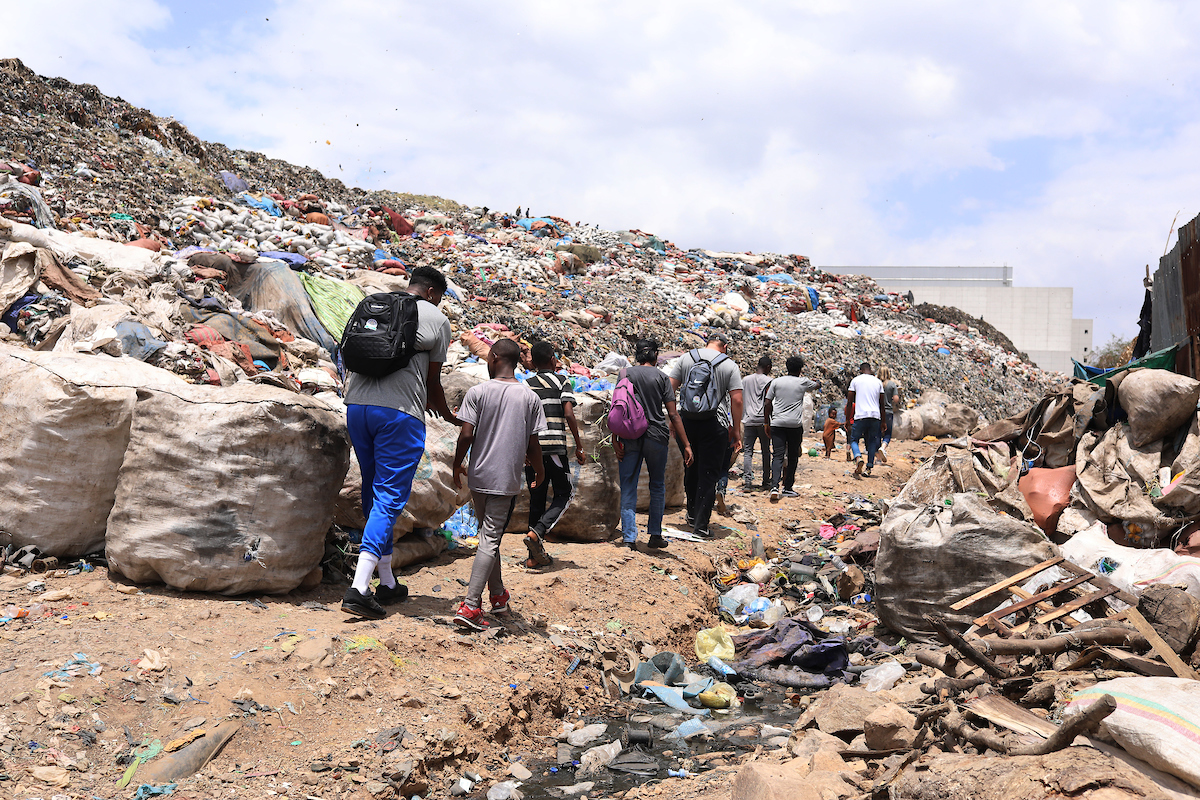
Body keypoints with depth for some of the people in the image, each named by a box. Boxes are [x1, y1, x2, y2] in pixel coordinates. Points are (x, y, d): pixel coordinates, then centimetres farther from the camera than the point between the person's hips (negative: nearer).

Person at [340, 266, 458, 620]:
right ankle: (358, 588, -14)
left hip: (355, 406, 6)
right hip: (401, 413, -6)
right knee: (389, 498, -3)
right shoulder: (437, 319, 5)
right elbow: (432, 382, 8)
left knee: (374, 494, 15)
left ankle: (387, 584, 23)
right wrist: (448, 415, 25)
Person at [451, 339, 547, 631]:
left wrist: (457, 466, 7)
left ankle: (498, 595, 31)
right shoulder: (530, 398, -1)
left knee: (488, 536, 18)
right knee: (490, 540, -3)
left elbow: (466, 435, -8)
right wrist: (539, 471, 18)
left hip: (479, 476, 2)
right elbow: (533, 443, 1)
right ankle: (470, 606, -12)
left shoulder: (477, 392, -3)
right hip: (507, 481, -1)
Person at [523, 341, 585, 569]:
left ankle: (535, 555, 10)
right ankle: (536, 533, -16)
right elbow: (568, 414, -9)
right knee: (563, 495, 7)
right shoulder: (561, 381, 2)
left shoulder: (525, 386, 13)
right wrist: (579, 445, -4)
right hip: (554, 447, -4)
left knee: (536, 499, 10)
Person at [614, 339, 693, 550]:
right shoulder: (661, 377, -1)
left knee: (628, 487, 5)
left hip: (630, 437, 1)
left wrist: (615, 438, -1)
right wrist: (686, 445, -2)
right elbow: (673, 415, -4)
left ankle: (629, 538, -1)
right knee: (657, 486, 15)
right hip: (656, 436, -1)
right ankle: (655, 535, 17)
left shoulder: (625, 374, 2)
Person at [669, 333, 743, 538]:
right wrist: (736, 431, 1)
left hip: (686, 421, 3)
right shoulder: (730, 365, 1)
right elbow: (736, 400, -4)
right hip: (715, 424, -3)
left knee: (691, 468, 21)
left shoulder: (686, 358, 7)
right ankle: (700, 525, 1)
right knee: (709, 475, 2)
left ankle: (692, 514, 33)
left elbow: (670, 388, 3)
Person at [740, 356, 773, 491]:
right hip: (762, 420, -3)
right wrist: (768, 422, -8)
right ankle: (766, 482, 13)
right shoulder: (768, 381, -3)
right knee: (766, 451, 8)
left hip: (748, 420, 3)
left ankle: (747, 481, -13)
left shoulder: (745, 380, 12)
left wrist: (741, 418, 22)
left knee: (748, 451, 1)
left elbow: (740, 400, 14)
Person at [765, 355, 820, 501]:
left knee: (778, 456, -3)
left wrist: (767, 422, 15)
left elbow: (767, 404, 6)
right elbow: (818, 385, 26)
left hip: (777, 423, 1)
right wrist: (817, 381, 50)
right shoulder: (803, 382, 4)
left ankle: (774, 486, -21)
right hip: (795, 424, -1)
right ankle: (788, 488, 14)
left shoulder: (776, 381, 6)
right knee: (793, 457, 10)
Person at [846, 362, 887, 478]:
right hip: (875, 416, 3)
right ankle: (869, 468, 8)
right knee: (872, 441, 13)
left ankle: (858, 458, -22)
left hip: (860, 416, -3)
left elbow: (849, 402, 3)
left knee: (853, 439, 7)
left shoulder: (856, 380, 6)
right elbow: (882, 404, 16)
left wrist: (847, 420, 9)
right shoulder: (878, 382, 13)